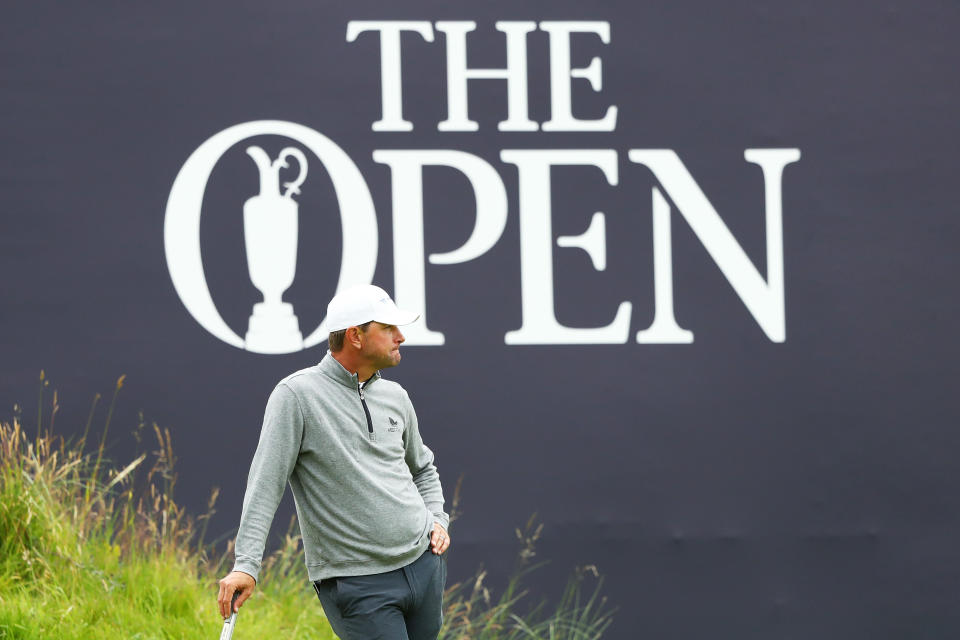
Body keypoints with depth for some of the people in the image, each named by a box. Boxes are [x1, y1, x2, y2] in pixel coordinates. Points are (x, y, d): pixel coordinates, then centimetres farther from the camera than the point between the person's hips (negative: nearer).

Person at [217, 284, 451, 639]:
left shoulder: (395, 397, 11)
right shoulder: (296, 395, -8)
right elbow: (265, 484, -13)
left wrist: (437, 519, 10)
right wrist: (246, 565, -21)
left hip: (423, 563, 6)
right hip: (356, 583, -6)